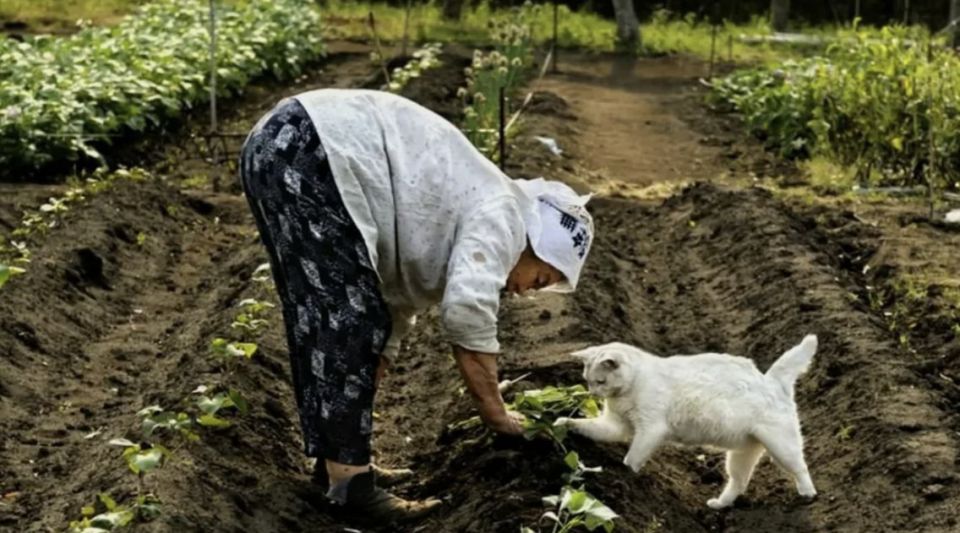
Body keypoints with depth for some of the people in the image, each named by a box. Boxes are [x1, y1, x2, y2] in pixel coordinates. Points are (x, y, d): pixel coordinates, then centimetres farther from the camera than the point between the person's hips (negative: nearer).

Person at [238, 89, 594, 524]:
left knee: (323, 321, 16)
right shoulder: (500, 214, -2)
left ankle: (338, 457, 24)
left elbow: (394, 302, 33)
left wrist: (355, 404, 36)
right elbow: (467, 313, -16)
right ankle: (349, 483, -2)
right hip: (308, 155, -10)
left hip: (275, 146, 10)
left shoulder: (458, 219, 25)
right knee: (348, 323, -7)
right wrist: (496, 416, -5)